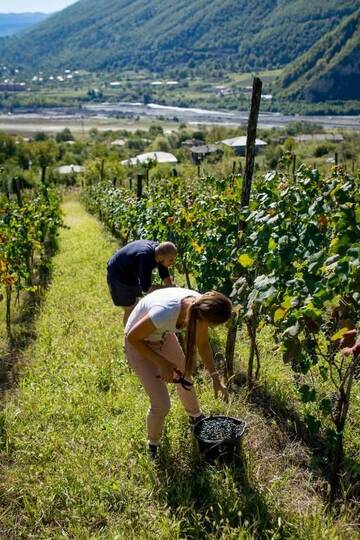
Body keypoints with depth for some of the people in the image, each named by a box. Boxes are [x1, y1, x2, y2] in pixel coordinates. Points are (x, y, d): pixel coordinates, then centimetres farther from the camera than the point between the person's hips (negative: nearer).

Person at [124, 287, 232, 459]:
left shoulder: (200, 306, -25)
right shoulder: (165, 312, -44)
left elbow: (203, 344, -4)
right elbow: (132, 337, -26)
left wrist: (216, 378, -3)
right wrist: (162, 363, -23)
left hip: (163, 335, 6)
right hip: (139, 343, -6)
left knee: (184, 377, 24)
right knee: (161, 404, -6)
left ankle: (195, 416, 55)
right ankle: (153, 445, 25)